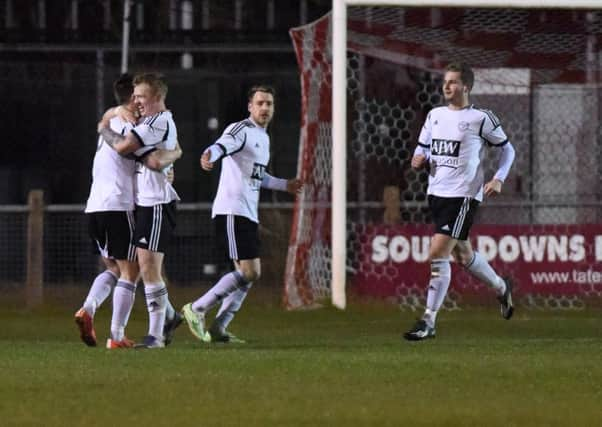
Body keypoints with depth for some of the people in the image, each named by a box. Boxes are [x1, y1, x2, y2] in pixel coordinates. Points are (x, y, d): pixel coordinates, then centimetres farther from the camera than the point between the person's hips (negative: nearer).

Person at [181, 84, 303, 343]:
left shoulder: (263, 137, 20)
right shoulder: (241, 130, -9)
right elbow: (223, 145, -31)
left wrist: (284, 185, 45)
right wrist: (210, 156, -53)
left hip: (248, 215, 10)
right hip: (231, 212, -10)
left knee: (250, 274, 7)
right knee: (248, 271, -16)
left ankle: (218, 328, 11)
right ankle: (196, 310, -8)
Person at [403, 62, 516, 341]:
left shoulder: (481, 119, -5)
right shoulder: (435, 116, 11)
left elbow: (507, 149, 4)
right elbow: (422, 148, 21)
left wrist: (498, 179, -9)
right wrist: (419, 159, -3)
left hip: (463, 195, -7)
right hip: (437, 193, 7)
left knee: (438, 254, -16)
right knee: (463, 255, 19)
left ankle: (428, 322, -11)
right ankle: (501, 289, 45)